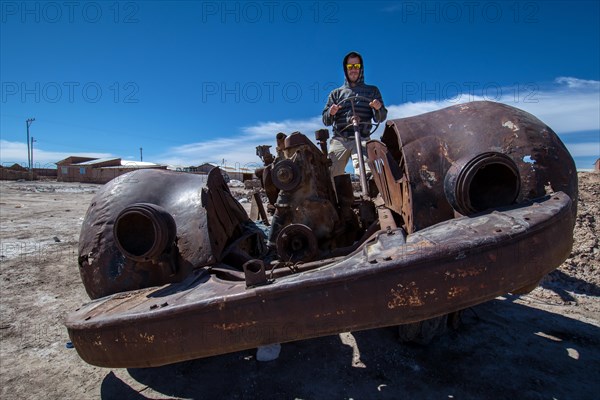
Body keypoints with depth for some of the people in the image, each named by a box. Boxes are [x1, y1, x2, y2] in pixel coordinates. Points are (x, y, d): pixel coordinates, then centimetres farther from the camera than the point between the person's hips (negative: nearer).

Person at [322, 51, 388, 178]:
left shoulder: (372, 90, 20)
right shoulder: (336, 93, 21)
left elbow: (380, 118, 11)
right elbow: (326, 121, 13)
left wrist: (378, 108, -12)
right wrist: (331, 113, -10)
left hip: (362, 140, -1)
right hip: (339, 141, 1)